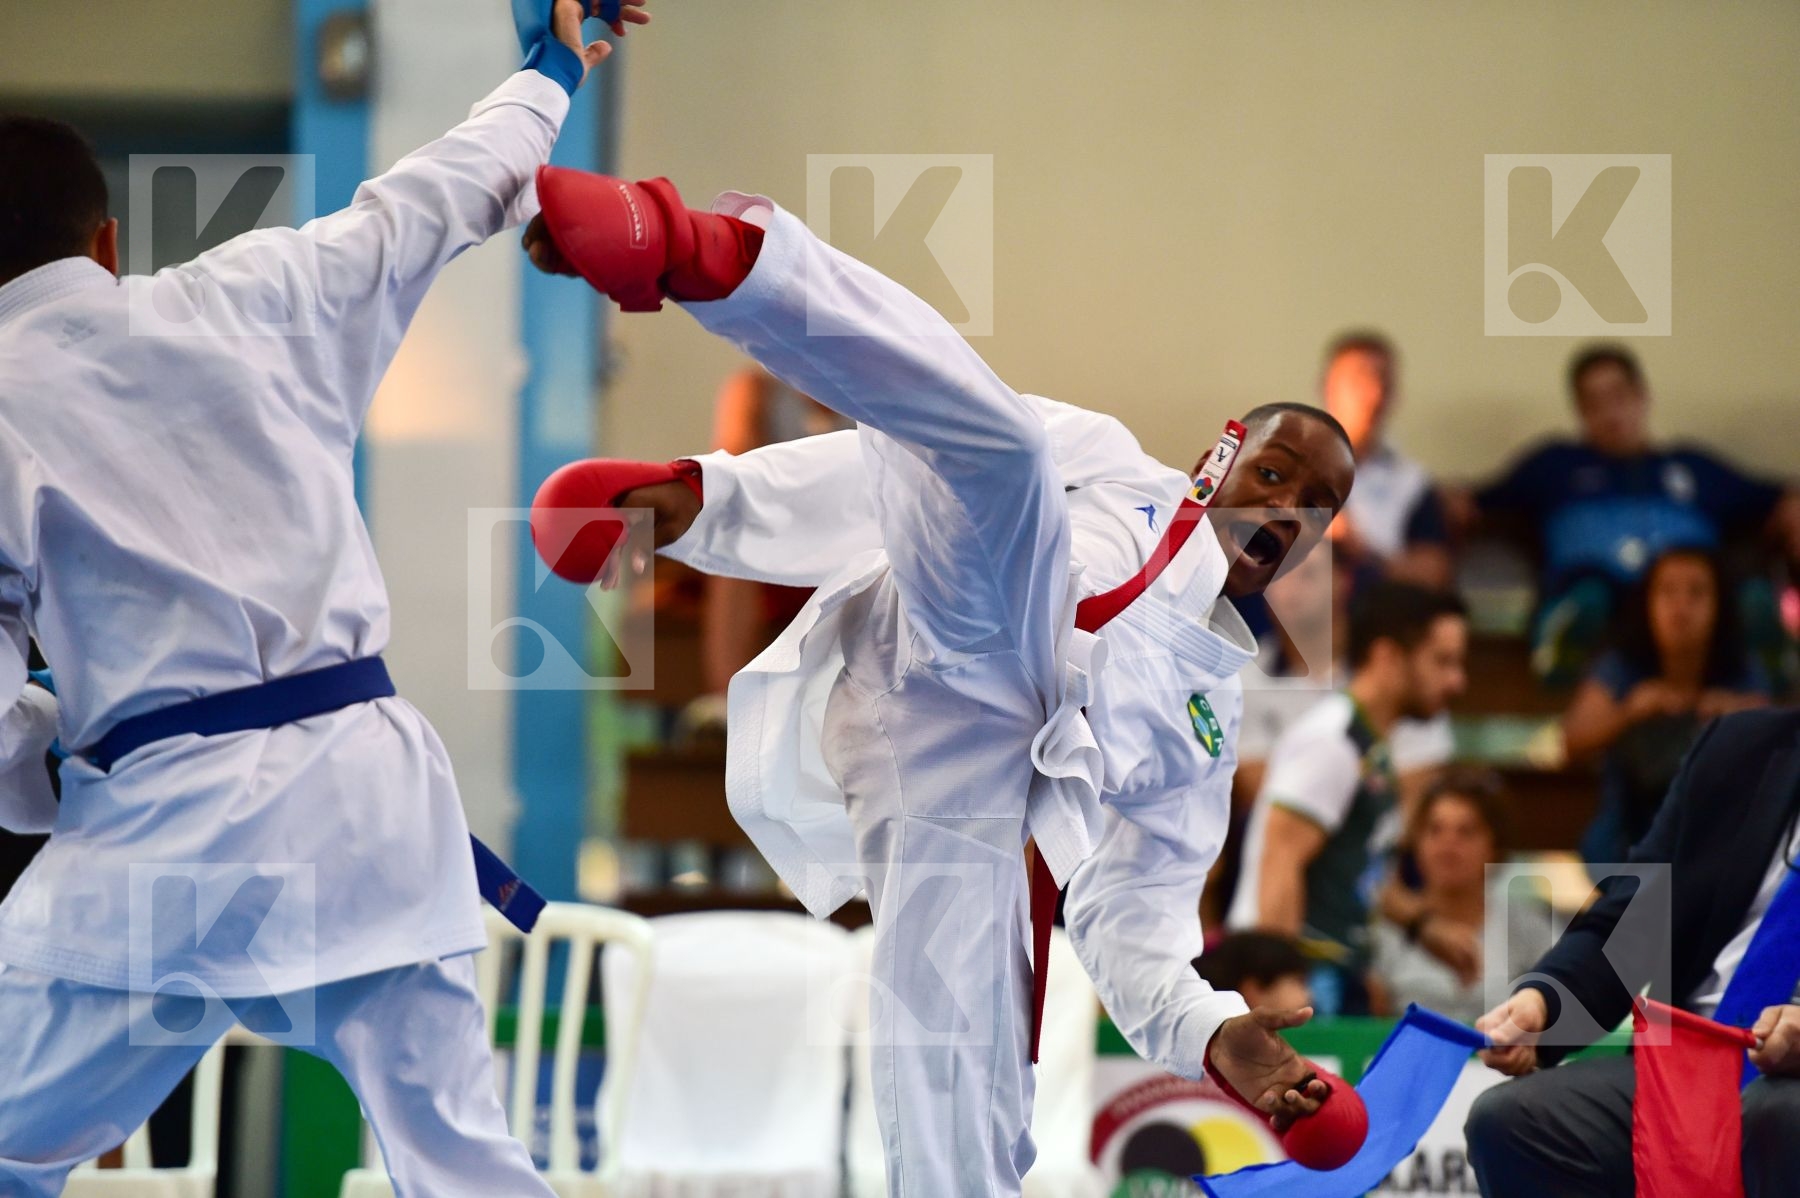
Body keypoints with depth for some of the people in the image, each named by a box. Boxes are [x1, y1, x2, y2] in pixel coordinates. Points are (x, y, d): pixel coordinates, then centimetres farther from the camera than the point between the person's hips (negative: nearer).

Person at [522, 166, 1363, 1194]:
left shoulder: (1205, 712, 34)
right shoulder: (1100, 459, 25)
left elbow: (1132, 907, 26)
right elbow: (890, 464, 12)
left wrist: (1205, 1031, 6)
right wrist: (704, 497, -5)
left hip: (958, 798, 5)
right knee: (997, 451, -32)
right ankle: (702, 253, -55)